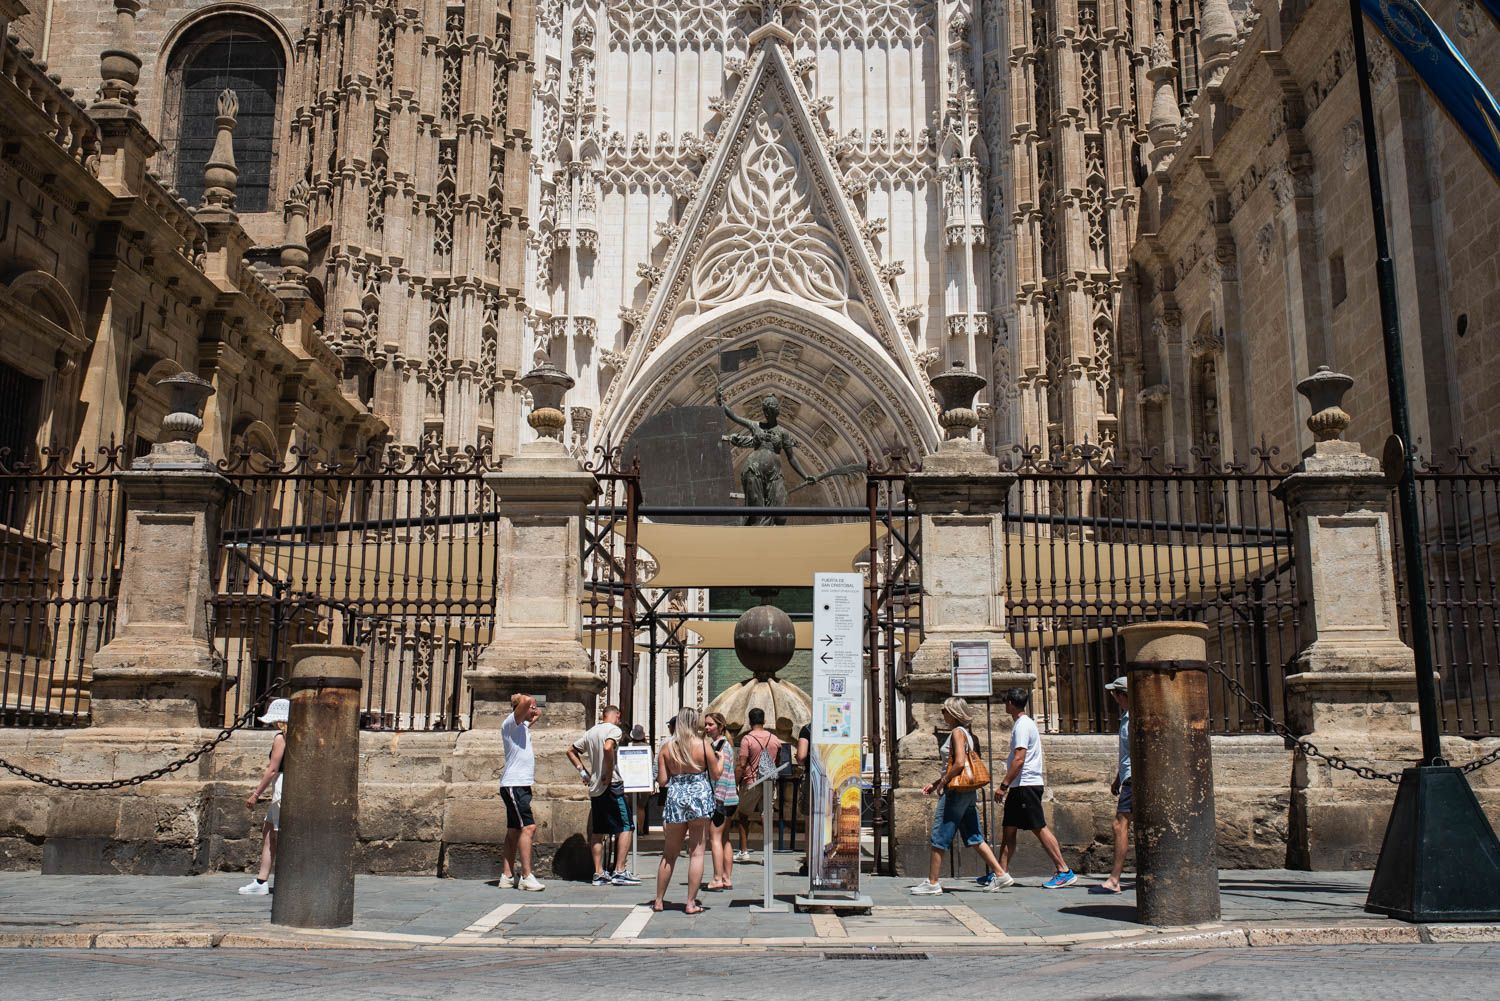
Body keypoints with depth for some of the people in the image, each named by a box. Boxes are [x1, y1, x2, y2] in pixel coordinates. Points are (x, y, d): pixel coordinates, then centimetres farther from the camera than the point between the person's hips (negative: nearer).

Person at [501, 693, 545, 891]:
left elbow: (538, 712, 38)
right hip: (513, 784, -10)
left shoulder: (523, 725, 18)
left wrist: (535, 712, 21)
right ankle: (527, 877, -17)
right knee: (528, 827, -15)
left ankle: (508, 876, 13)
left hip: (522, 785, 10)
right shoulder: (510, 723, -9)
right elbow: (526, 701, -26)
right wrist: (519, 699, -7)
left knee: (514, 831, 10)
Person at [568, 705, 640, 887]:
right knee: (626, 827, -2)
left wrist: (583, 771, 14)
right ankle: (620, 872, -8)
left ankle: (598, 873, 10)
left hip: (594, 788, 8)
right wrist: (609, 774, -19)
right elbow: (608, 747, -27)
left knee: (598, 831, 10)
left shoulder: (591, 732, 14)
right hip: (611, 785, -8)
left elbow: (571, 751, 20)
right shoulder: (614, 730, -8)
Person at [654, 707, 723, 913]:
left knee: (669, 853, 14)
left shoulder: (667, 747, 1)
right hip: (700, 797, -2)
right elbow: (716, 774, 0)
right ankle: (691, 903, 2)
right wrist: (720, 758, 17)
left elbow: (662, 780, 1)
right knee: (697, 852, 3)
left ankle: (659, 900, 19)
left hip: (675, 798, 3)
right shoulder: (703, 745, -5)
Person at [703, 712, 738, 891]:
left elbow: (721, 772, -19)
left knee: (715, 837, -7)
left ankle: (718, 879, -7)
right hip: (727, 800, 10)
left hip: (721, 797, -10)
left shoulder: (721, 745, -12)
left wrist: (718, 796, -21)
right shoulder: (714, 744, 18)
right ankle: (728, 878, 14)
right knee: (724, 839, 11)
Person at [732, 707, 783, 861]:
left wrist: (734, 784, -8)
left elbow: (742, 765, -14)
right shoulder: (775, 739, 5)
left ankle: (744, 851, 10)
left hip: (750, 783, -4)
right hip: (769, 783, 4)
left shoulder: (747, 739, -10)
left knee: (743, 818, 10)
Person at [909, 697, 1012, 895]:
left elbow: (959, 763, -23)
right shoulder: (968, 734, 17)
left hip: (956, 792, -10)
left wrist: (942, 783, -13)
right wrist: (935, 783, 19)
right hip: (969, 793, 10)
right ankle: (1000, 874, 8)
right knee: (974, 837, 12)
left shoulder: (958, 732, -11)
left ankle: (932, 883, 0)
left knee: (938, 838, -3)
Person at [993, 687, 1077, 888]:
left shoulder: (1022, 725, -13)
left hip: (1026, 785, -10)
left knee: (1039, 828, -8)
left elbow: (1019, 759, -21)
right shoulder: (1026, 723, 17)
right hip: (1020, 787, 10)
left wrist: (1003, 785, -19)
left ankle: (1064, 871, -6)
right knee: (1009, 829, 9)